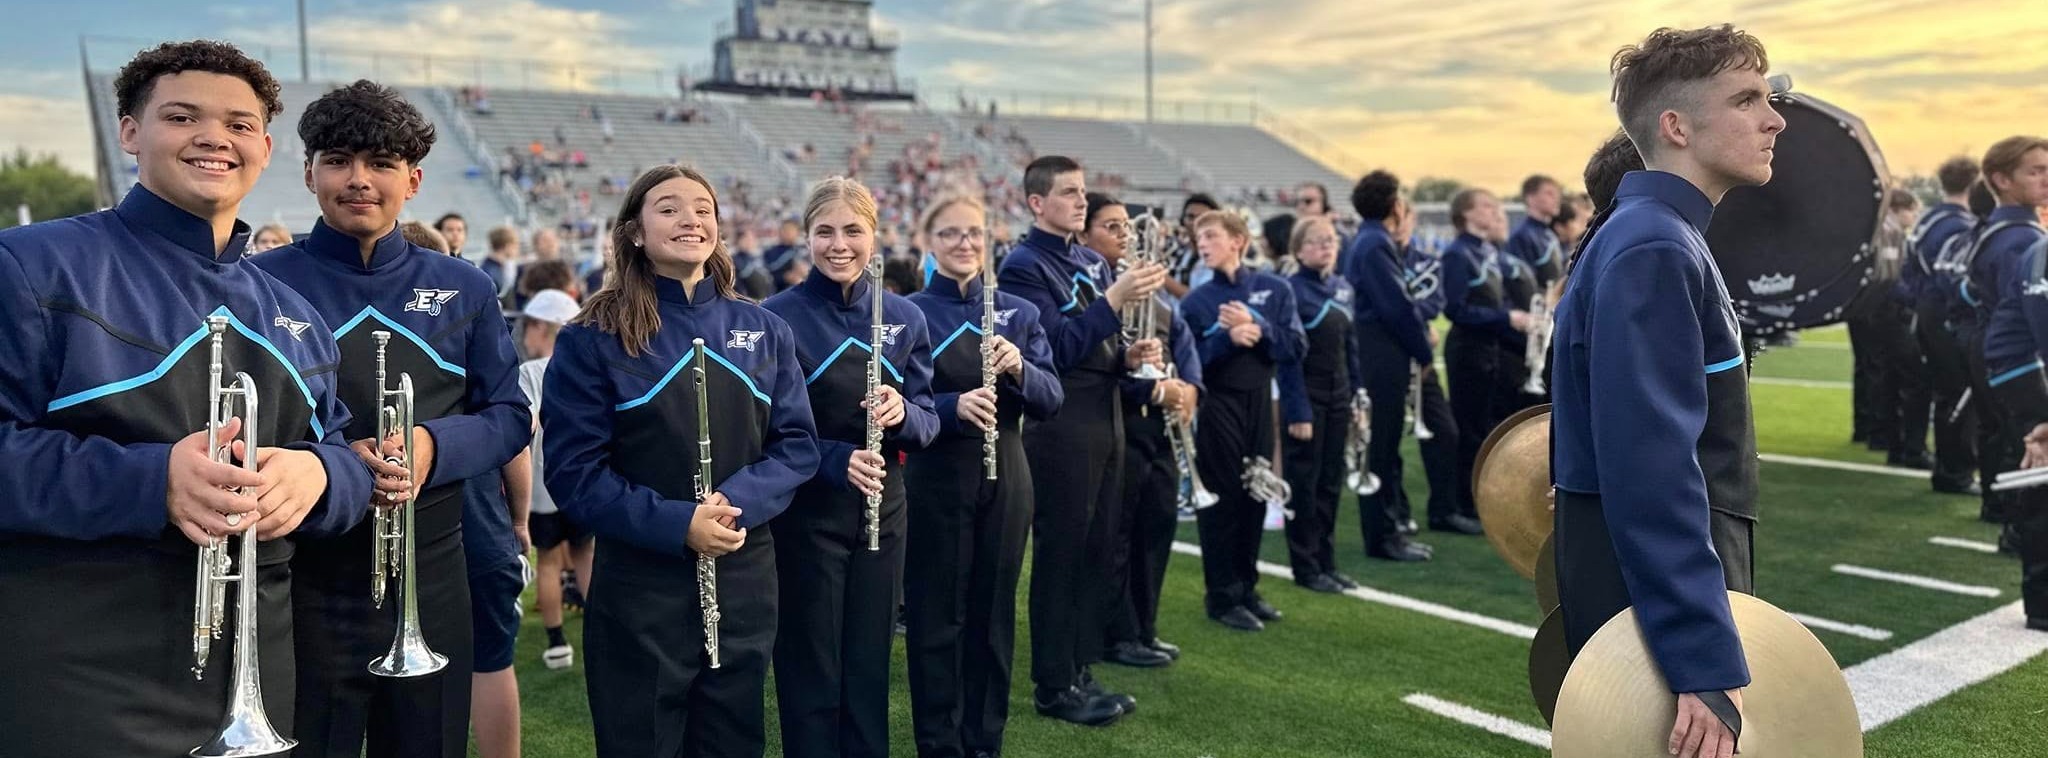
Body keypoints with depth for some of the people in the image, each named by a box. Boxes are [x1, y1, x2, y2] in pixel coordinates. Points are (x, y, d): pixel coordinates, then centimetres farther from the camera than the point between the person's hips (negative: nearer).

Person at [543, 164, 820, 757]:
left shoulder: (763, 330, 5)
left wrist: (739, 500, -16)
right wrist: (676, 524, -22)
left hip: (746, 582, 4)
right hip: (640, 587, -3)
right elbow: (573, 472, -10)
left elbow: (797, 443, 3)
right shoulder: (593, 339, -6)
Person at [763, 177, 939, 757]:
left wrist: (901, 413, -18)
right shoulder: (778, 317, -9)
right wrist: (835, 458, -26)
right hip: (806, 513, -4)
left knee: (869, 666, 14)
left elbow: (927, 422, 4)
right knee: (810, 672, 6)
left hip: (882, 511, 4)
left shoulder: (904, 317, 4)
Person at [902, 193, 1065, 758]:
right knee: (937, 616, 4)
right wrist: (953, 406, -28)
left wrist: (1019, 368, -21)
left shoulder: (1019, 312, 6)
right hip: (935, 481, -3)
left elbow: (1051, 400, -1)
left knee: (994, 612, 11)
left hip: (1005, 478, 3)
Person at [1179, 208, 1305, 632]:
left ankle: (1246, 586, 24)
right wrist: (1227, 338, -23)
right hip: (1217, 408, -2)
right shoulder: (1195, 302, -2)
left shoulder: (1275, 290, 1)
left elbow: (1295, 348, -5)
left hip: (1260, 403, 2)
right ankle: (1222, 597, 10)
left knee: (1255, 496, 10)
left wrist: (1256, 327, -19)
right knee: (1222, 499, 1)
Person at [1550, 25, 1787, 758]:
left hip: (1660, 583, 10)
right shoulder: (1653, 250, -18)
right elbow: (1650, 466, -27)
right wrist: (1707, 665, -30)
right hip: (1656, 593, -10)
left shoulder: (1657, 239, 14)